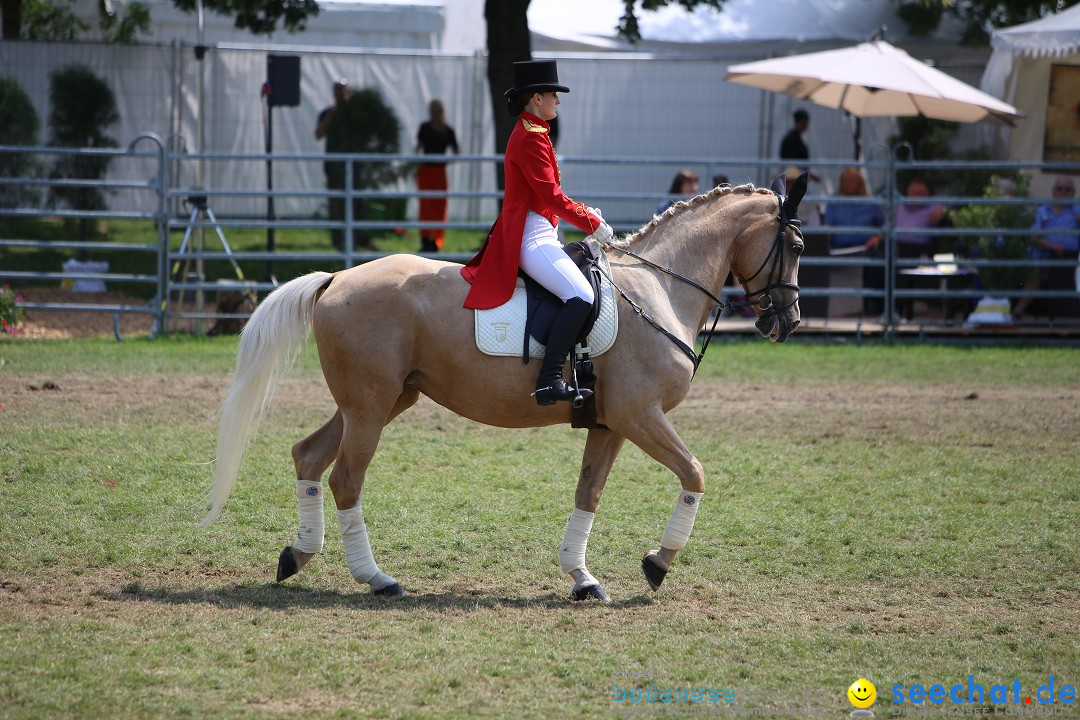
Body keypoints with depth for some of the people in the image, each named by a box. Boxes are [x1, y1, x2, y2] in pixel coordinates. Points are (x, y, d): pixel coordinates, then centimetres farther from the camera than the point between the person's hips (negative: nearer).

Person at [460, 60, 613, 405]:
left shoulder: (530, 133, 19)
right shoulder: (531, 137, -14)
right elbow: (551, 195, -19)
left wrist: (584, 213, 12)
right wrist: (592, 223, -11)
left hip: (536, 233, 12)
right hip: (530, 237, -12)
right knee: (581, 296, -25)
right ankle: (550, 380, -33)